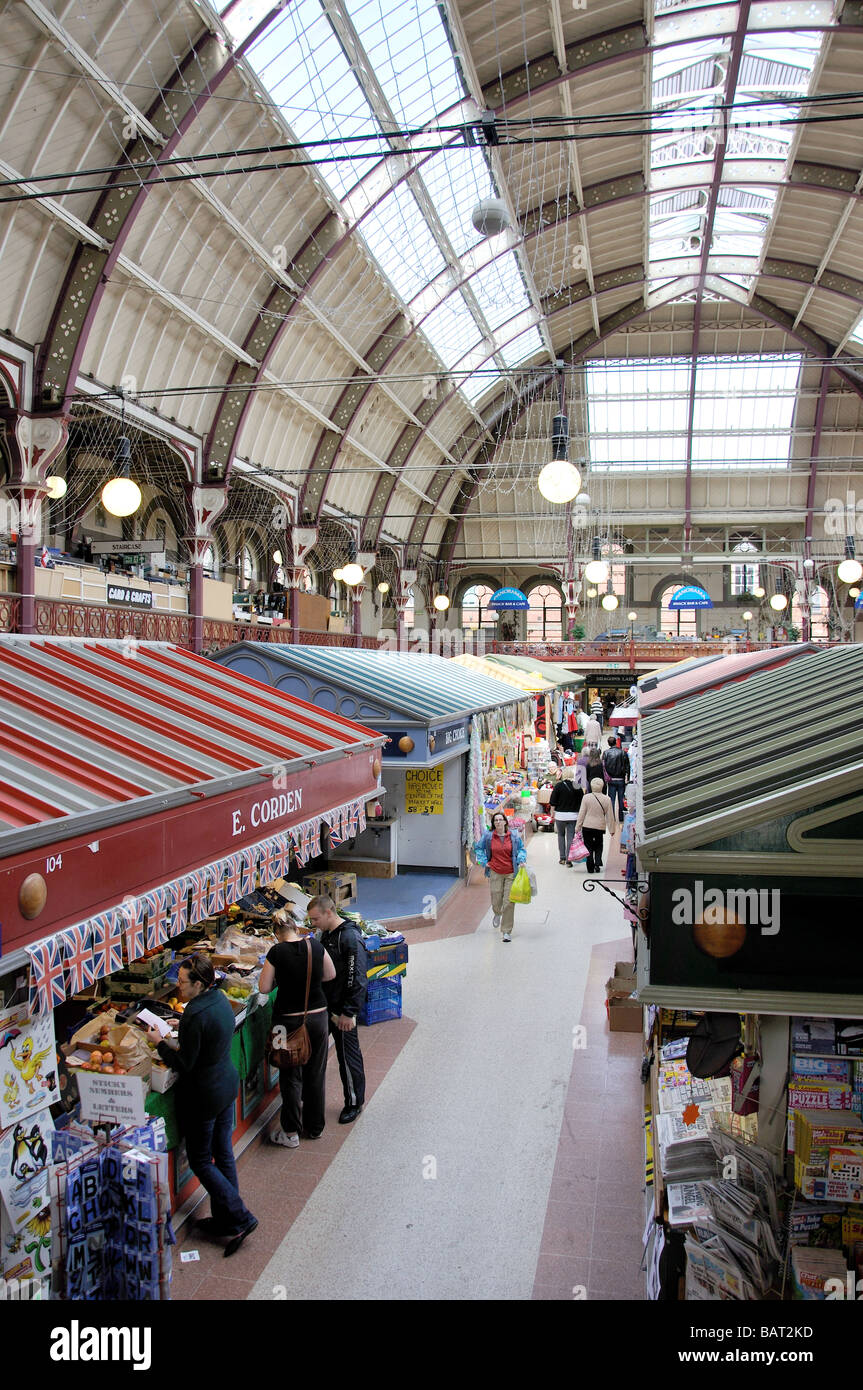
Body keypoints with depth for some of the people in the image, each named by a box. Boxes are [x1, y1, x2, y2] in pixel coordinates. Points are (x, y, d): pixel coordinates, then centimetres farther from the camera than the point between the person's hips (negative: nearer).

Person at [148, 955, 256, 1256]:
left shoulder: (196, 1015, -28)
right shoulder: (220, 999, 0)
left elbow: (184, 1065, -21)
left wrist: (159, 1043, -9)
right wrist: (178, 1045, 6)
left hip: (204, 1095, -9)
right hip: (228, 1084, 9)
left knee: (201, 1162, 7)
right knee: (223, 1153, 18)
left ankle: (240, 1219, 7)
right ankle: (224, 1219, 30)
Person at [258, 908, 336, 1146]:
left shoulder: (277, 952, -14)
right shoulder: (315, 946, -6)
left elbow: (264, 988, -9)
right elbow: (330, 975, 8)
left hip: (289, 1019, -3)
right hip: (318, 1016, 3)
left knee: (290, 1076, 10)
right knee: (316, 1073, 16)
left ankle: (290, 1133, 18)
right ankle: (315, 1127, 29)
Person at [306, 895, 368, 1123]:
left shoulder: (350, 938, -21)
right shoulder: (326, 934, 8)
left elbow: (357, 978, -22)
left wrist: (349, 1012, -22)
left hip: (341, 1010, -9)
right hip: (323, 1006, 9)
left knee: (348, 1057, 5)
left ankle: (354, 1103, 20)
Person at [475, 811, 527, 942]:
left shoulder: (514, 835, 0)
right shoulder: (488, 836, 0)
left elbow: (521, 848, 13)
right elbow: (479, 848, 15)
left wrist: (521, 860, -4)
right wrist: (484, 861, 4)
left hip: (511, 873, 0)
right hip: (495, 873, 0)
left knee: (509, 903, -4)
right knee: (496, 902, 3)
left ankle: (506, 931, 7)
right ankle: (497, 914, 42)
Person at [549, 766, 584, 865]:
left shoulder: (559, 786, -7)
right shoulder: (577, 787, -1)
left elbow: (553, 803, -5)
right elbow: (581, 803, 5)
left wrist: (553, 814, 7)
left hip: (560, 815, -1)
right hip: (573, 815, 1)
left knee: (561, 835, 18)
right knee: (571, 838, 4)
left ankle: (562, 858, 18)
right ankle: (568, 860, 1)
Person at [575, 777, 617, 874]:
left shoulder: (586, 797, -8)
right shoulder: (607, 799, -3)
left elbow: (581, 813, -5)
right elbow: (610, 816, 2)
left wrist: (578, 827, 3)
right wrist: (612, 830, 12)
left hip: (587, 826, -2)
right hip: (600, 827, 2)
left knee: (589, 847, 7)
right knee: (598, 846, 20)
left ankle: (590, 867, 6)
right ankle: (597, 863, 6)